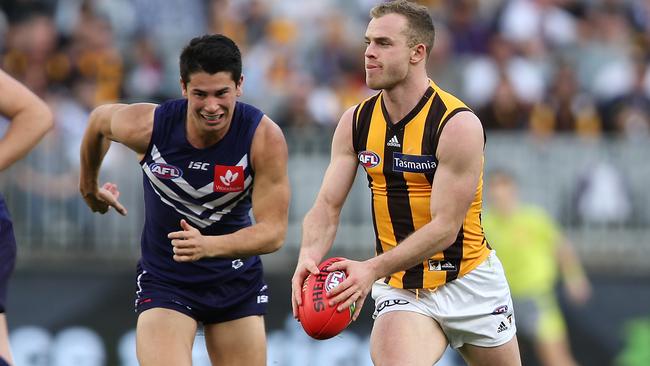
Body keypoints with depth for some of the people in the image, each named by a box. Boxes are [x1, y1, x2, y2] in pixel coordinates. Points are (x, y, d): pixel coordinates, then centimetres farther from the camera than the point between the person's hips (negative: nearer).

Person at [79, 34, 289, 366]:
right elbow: (98, 120, 5)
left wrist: (208, 246, -40)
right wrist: (88, 185, 22)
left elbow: (273, 231, -22)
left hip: (237, 279, 2)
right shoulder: (147, 126, -20)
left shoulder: (264, 137, -22)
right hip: (164, 279, -1)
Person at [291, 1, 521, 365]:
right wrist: (309, 257, -25)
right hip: (400, 290, 2)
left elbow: (445, 227, -23)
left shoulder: (458, 125, -19)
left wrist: (373, 269, -33)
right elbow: (328, 205, -3)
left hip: (469, 282, -2)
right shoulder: (356, 123, -2)